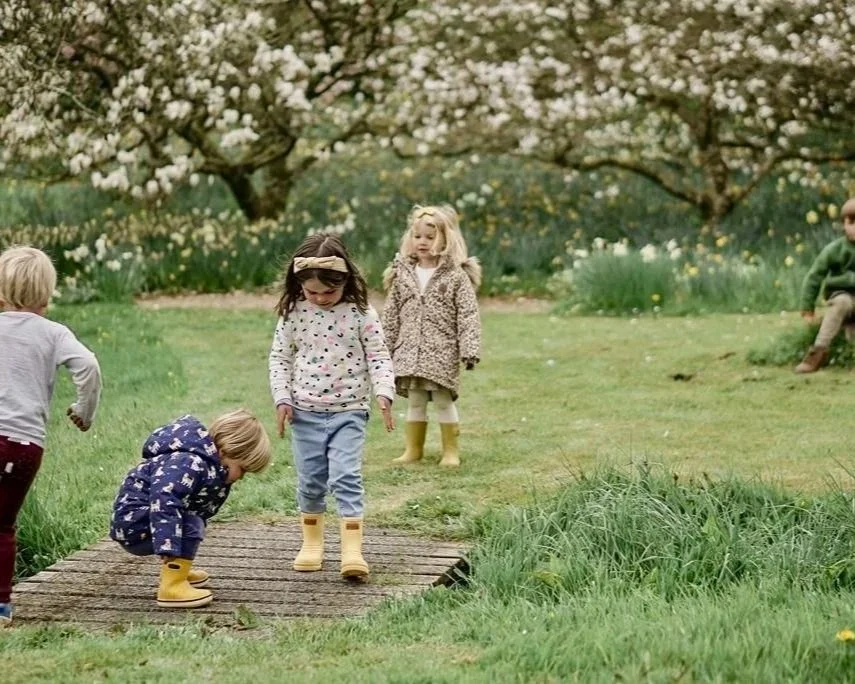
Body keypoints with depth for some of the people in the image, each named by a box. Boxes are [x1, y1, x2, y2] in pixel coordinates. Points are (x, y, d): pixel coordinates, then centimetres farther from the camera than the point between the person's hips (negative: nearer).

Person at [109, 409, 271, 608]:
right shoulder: (188, 463, -26)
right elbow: (163, 500, -38)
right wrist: (169, 547, -44)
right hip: (133, 524, -10)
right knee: (190, 525, -25)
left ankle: (174, 572, 31)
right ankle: (172, 588, -26)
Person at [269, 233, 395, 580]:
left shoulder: (361, 313, -6)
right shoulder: (293, 313, -1)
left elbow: (378, 356, -3)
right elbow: (280, 358, 6)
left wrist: (384, 392, -17)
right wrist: (282, 398, -3)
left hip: (348, 411, -2)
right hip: (305, 412, 2)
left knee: (346, 479, -12)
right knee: (310, 482, 10)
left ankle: (352, 551, -14)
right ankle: (312, 544, 26)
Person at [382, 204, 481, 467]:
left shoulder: (456, 276, -5)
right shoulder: (402, 275, 6)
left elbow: (468, 316, -8)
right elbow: (391, 316, 11)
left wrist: (470, 350, -14)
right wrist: (385, 349, 10)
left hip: (443, 354, -4)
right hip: (410, 353, 4)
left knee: (443, 399, 2)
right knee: (415, 400, 11)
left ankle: (451, 450, 13)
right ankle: (413, 449, 20)